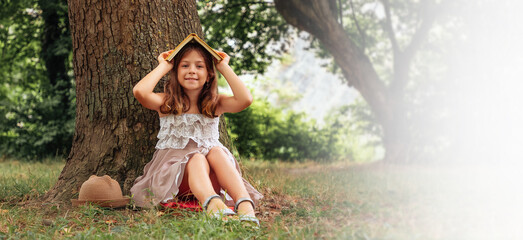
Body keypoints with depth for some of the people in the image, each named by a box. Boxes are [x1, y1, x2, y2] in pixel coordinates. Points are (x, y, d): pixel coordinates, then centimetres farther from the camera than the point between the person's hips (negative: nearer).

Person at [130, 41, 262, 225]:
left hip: (211, 177, 2)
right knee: (197, 159, -32)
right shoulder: (166, 102, 4)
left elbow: (245, 99, -14)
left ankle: (245, 205, -50)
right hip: (173, 169, -2)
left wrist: (224, 67, -3)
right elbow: (140, 91, -18)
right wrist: (163, 67, -3)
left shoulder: (216, 103, 7)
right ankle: (212, 204, -65)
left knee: (216, 151, -29)